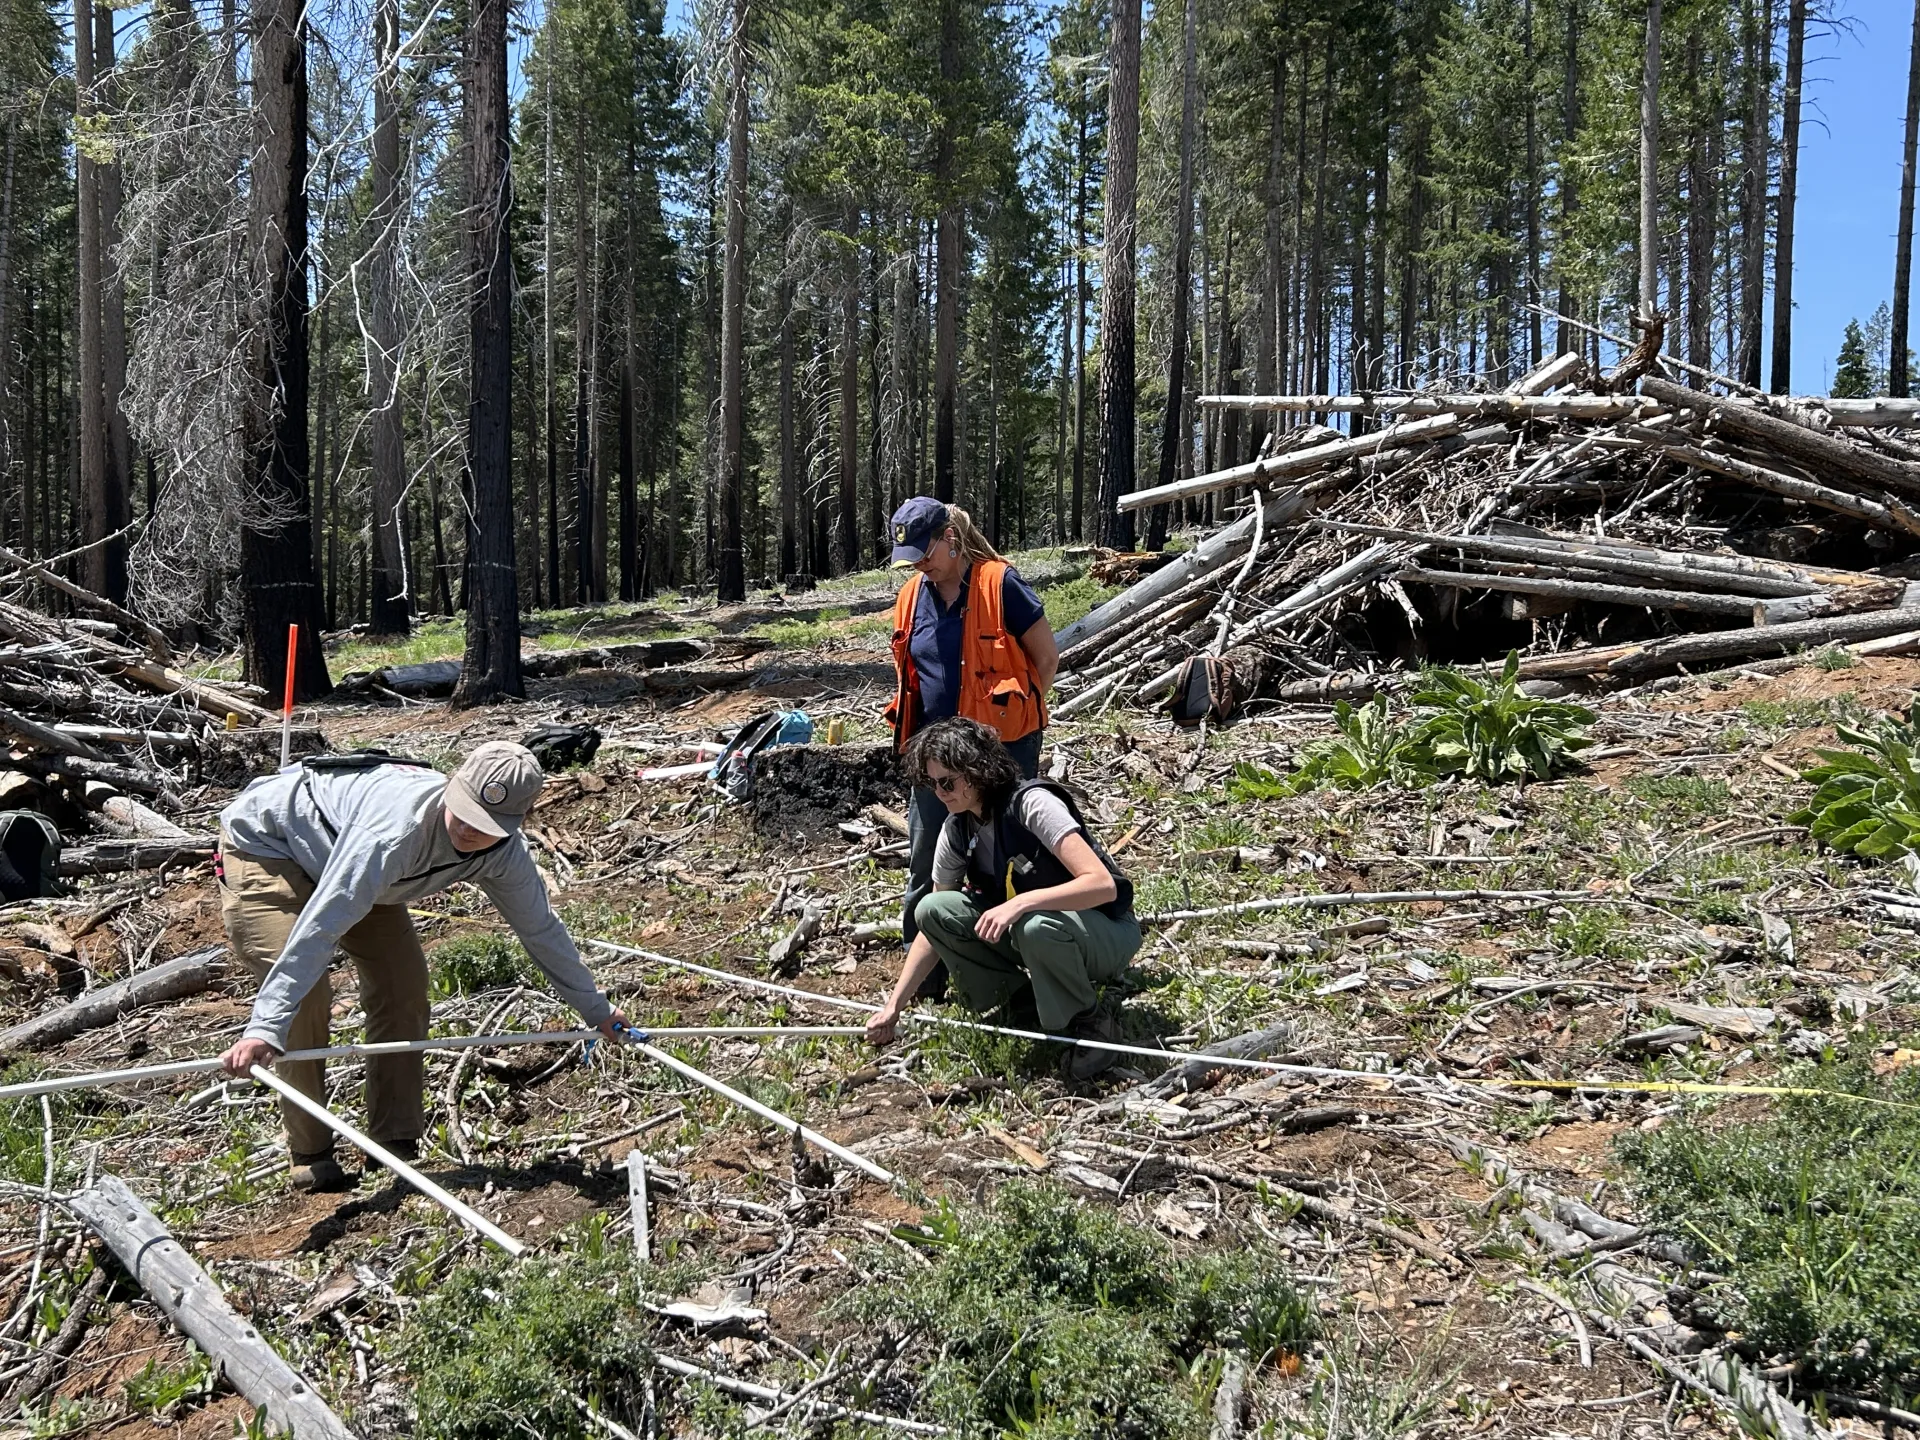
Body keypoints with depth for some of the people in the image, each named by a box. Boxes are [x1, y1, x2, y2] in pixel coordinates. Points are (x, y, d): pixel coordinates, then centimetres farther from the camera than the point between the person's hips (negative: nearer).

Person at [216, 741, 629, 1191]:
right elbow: (321, 925, -45)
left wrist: (595, 1008, 7)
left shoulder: (503, 853, -19)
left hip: (337, 853, 7)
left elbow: (541, 928, -3)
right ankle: (310, 1155, -1)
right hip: (264, 845, -7)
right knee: (306, 999, -19)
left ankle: (396, 1147, 6)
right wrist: (265, 1029, -50)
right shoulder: (400, 825, -43)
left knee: (404, 985, -4)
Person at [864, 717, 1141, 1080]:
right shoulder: (956, 831, -5)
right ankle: (1025, 995, 2)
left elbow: (1102, 884, -33)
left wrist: (1021, 903, -42)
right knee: (932, 910, -12)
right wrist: (894, 1005, -3)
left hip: (1107, 932, -6)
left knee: (1036, 926, -40)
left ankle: (1092, 1023, -12)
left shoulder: (1031, 804, -24)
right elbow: (934, 926, 1)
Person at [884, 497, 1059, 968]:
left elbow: (1047, 659, -7)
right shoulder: (912, 596, 6)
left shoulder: (999, 584, -12)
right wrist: (913, 731, 9)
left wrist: (1011, 715, -1)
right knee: (926, 867, 10)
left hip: (1001, 748, -6)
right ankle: (923, 975, 21)